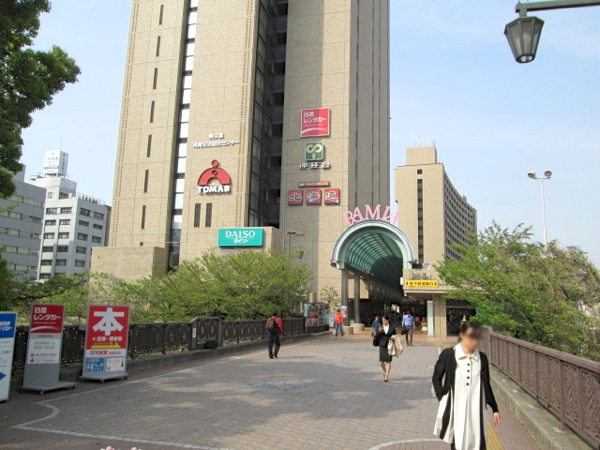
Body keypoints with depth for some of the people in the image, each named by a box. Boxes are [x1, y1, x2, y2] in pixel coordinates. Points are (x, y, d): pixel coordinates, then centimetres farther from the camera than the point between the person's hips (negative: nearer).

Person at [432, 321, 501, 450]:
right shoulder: (448, 355, -7)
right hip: (455, 411, -2)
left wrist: (495, 409, 17)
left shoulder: (482, 358, 4)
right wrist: (442, 397, -3)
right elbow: (436, 378, 5)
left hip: (476, 411, 3)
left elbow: (486, 385, 14)